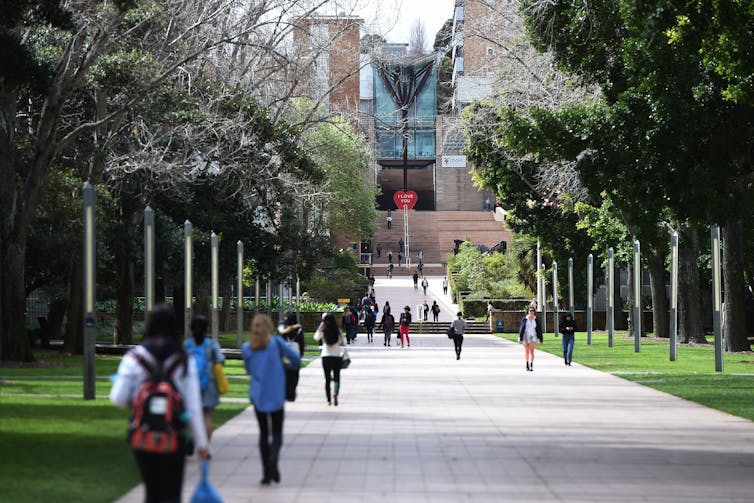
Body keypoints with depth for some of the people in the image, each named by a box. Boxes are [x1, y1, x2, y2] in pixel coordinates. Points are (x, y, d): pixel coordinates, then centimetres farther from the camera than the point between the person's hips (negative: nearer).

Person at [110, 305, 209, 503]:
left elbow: (118, 399, -7)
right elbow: (194, 405, -4)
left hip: (142, 436, 1)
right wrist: (201, 442, 2)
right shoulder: (184, 361, -4)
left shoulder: (134, 358, -4)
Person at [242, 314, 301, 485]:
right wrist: (291, 367, 14)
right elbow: (296, 357, -6)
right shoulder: (277, 342, -6)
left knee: (263, 432, 11)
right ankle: (274, 457, -25)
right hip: (276, 395, -2)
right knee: (277, 431, 6)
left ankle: (267, 473, 6)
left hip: (257, 395, 2)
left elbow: (249, 370, 12)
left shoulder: (247, 348, 1)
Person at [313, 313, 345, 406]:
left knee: (327, 379, 10)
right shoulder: (338, 331, -5)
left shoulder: (323, 331, -7)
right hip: (337, 356, 0)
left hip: (326, 356, 0)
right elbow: (341, 343, 2)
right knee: (337, 378, 7)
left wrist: (321, 324, 10)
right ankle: (335, 393, -20)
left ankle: (329, 400, 9)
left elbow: (316, 337, 12)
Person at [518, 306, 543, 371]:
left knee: (532, 351, -16)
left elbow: (539, 329, 6)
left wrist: (541, 339, 7)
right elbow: (521, 328, 0)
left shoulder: (536, 320, 1)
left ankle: (531, 366, -21)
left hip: (533, 337, -1)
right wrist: (520, 338, -5)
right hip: (526, 336, 1)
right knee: (526, 351, 11)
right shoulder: (525, 319, -1)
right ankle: (527, 365, 27)